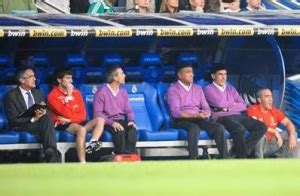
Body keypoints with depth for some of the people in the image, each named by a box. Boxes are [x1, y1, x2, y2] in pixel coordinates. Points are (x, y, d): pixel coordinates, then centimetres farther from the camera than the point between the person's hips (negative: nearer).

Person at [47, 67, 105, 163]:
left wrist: (69, 119, -9)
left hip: (78, 122, 6)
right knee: (82, 129, -36)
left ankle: (92, 144, -40)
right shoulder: (53, 96, -2)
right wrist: (69, 95, -11)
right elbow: (67, 113, -14)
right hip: (64, 125, -6)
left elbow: (83, 114, 9)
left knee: (100, 120, -17)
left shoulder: (76, 92, 14)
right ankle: (82, 163, -43)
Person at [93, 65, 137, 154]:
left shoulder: (123, 92, 13)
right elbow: (97, 113, -12)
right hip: (107, 122, -5)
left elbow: (128, 110, 14)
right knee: (119, 131, -36)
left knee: (132, 129, -28)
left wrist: (131, 120, -9)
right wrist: (112, 122, -24)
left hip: (121, 121, 5)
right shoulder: (101, 92, -6)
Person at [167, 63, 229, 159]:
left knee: (219, 128, -21)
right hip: (181, 120, -6)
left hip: (198, 119, 6)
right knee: (194, 128, -39)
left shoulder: (197, 88, 18)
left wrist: (205, 114, -13)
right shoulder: (173, 90, -2)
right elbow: (175, 112, -14)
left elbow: (206, 108, 13)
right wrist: (195, 115, -23)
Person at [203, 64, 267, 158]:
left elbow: (243, 106, 12)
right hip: (221, 118, -7)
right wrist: (233, 103, 6)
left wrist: (228, 108, -5)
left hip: (237, 116, 7)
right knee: (239, 128, -38)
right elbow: (219, 103, -12)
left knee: (261, 127, -15)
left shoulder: (231, 89, 23)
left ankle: (239, 151, -21)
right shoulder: (209, 89, 6)